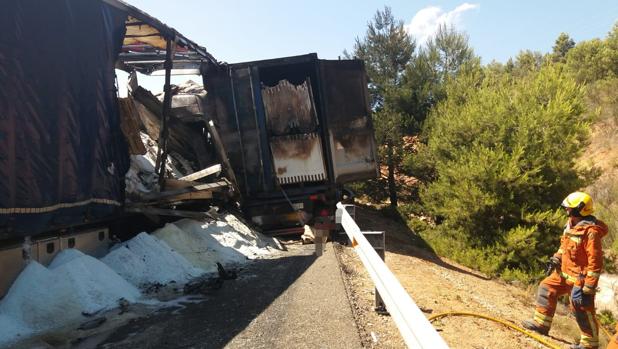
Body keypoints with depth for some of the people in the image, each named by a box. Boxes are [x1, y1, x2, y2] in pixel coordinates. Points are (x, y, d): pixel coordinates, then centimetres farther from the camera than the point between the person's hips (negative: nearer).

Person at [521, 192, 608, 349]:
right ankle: (541, 323, 21)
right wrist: (557, 257, 8)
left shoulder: (591, 231, -25)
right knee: (546, 288, 10)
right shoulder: (571, 223, 3)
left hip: (579, 277, -9)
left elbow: (595, 262, -24)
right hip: (564, 272, 9)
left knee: (582, 309, 0)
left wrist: (589, 288, -23)